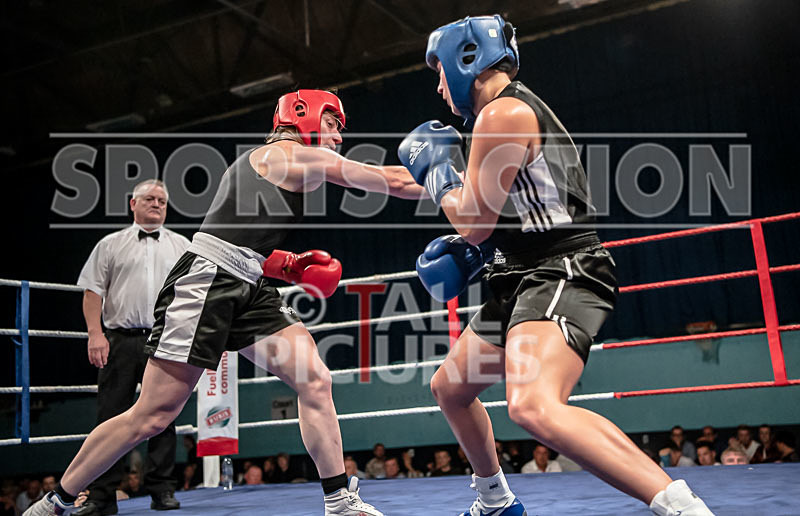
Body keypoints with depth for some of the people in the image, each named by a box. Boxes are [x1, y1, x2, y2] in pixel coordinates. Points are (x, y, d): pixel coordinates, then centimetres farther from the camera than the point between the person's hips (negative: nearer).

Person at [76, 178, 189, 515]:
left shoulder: (181, 247, 15)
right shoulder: (111, 245, 11)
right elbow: (93, 291, 6)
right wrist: (95, 334, -6)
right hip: (120, 340, -1)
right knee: (111, 417, -1)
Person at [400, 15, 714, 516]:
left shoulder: (503, 112, -12)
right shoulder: (511, 111, 20)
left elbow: (475, 223, -12)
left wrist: (434, 167, 3)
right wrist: (466, 252, 14)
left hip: (561, 277, -11)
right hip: (526, 282, 11)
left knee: (533, 406, -35)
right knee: (449, 388, 22)